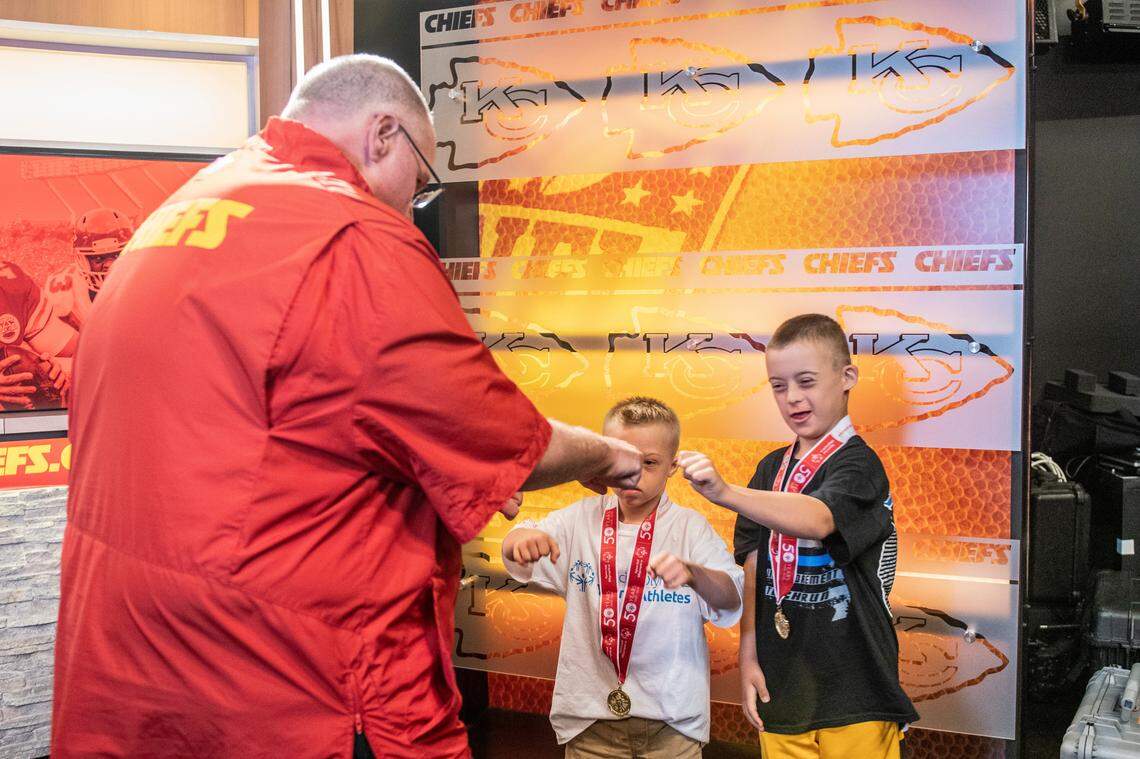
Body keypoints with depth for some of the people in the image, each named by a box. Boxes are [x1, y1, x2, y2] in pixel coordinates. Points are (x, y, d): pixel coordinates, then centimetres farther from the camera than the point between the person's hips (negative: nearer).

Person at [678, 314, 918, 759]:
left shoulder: (857, 463, -9)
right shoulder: (772, 468, 10)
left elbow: (817, 520, -30)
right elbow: (753, 566, 8)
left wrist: (725, 493, -42)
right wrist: (748, 657, 2)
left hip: (852, 687, -5)